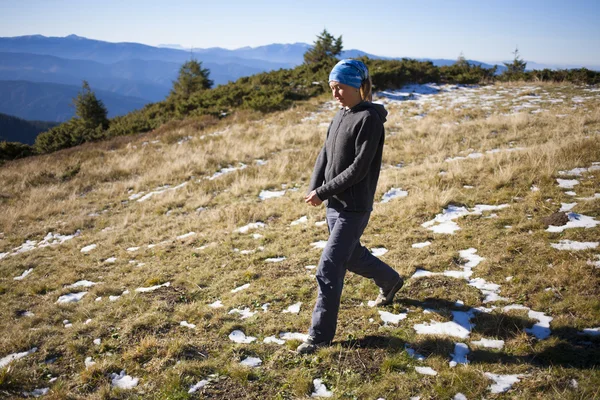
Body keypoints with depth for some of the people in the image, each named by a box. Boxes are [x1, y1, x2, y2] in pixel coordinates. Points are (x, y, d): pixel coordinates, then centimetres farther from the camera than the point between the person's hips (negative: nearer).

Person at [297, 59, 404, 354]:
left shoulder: (369, 118, -15)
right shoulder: (341, 115, 10)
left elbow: (359, 168, -20)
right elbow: (325, 154, 9)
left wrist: (322, 191, -17)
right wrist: (313, 188, -6)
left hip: (353, 208, -9)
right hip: (333, 205, 9)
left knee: (328, 270, -6)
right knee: (352, 256, 25)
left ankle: (320, 334, 8)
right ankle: (390, 281, 51)